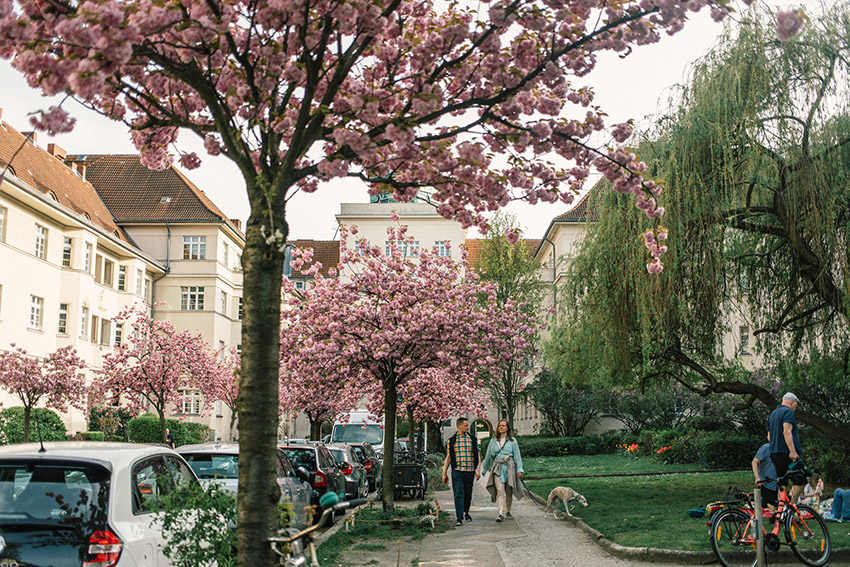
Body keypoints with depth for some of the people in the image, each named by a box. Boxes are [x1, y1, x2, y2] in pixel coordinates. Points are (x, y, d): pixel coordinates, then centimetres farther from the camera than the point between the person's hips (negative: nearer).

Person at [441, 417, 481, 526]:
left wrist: (478, 470, -5)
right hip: (457, 471, -2)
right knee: (458, 494, -10)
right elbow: (448, 457, 9)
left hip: (470, 471, 2)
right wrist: (444, 473, 6)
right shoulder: (452, 440, 6)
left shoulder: (473, 440, 8)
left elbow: (477, 457, 7)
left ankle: (466, 512, 34)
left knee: (468, 494, 11)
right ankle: (459, 518, -13)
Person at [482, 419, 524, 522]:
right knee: (500, 491, -12)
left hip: (509, 467, 0)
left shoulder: (512, 441, 6)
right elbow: (488, 456, 20)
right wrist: (484, 469, 25)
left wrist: (519, 469, -3)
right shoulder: (493, 441, 12)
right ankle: (501, 514, -19)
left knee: (509, 491, 8)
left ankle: (508, 511, 27)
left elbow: (517, 456, 5)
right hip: (498, 468, 0)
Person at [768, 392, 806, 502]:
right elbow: (787, 432, -19)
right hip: (786, 453, -9)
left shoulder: (772, 414, 23)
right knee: (800, 481, -5)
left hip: (774, 453, 9)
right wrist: (793, 451, -25)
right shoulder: (788, 412, -6)